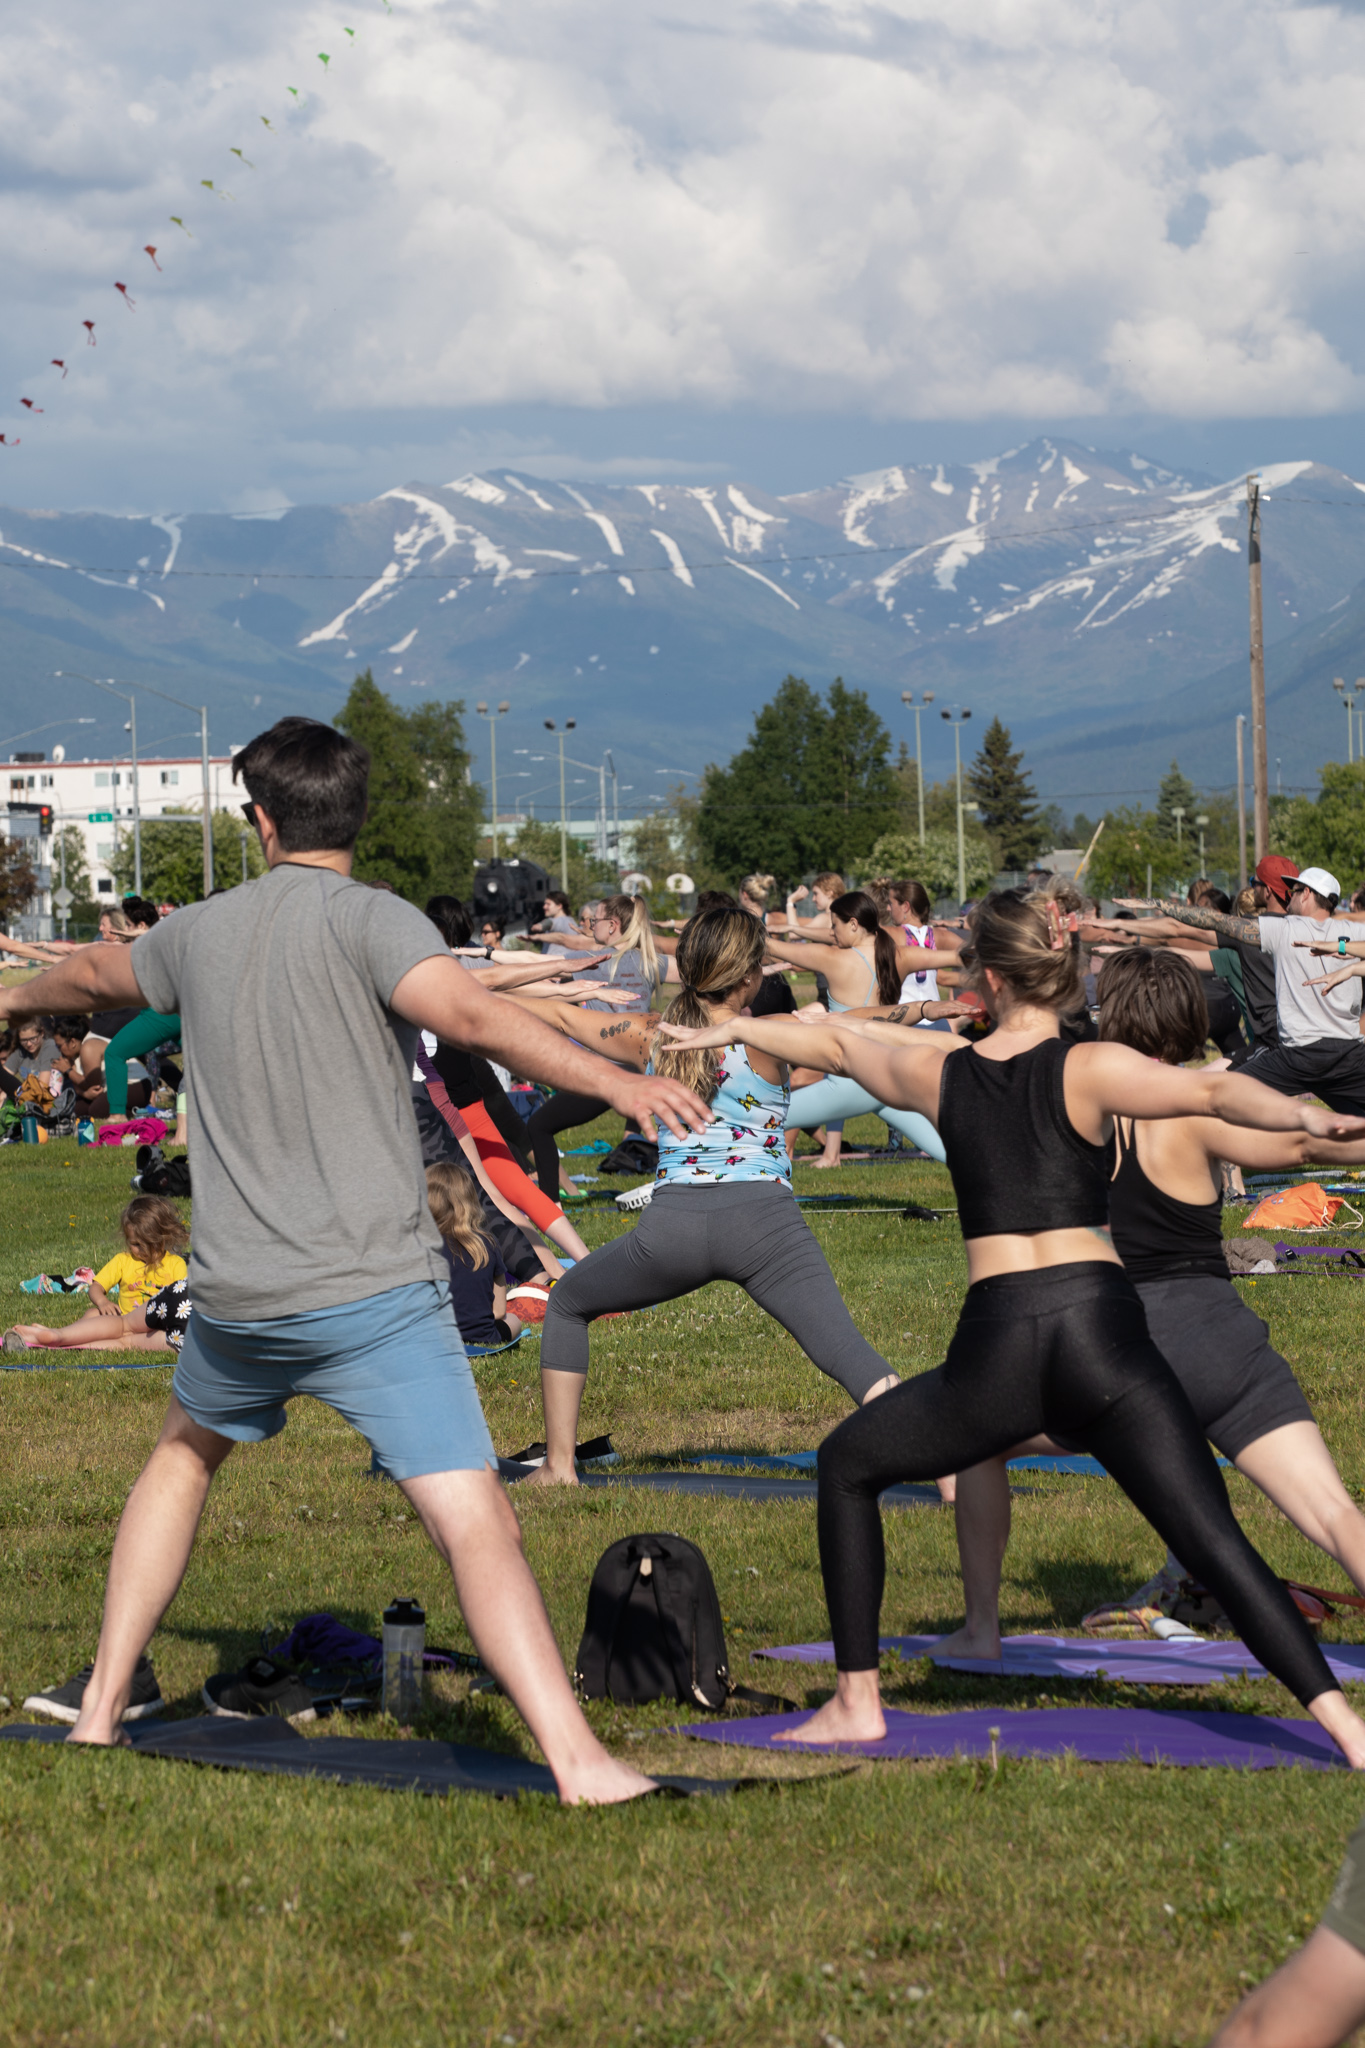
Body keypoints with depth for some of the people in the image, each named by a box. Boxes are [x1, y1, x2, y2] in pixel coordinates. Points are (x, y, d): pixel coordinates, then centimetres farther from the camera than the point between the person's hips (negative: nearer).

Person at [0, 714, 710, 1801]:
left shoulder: (200, 932, 12)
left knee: (186, 1452, 32)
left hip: (235, 1295, 5)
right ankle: (576, 1758, -26)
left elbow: (95, 974, 33)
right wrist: (619, 1081, -29)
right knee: (477, 1521, -12)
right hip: (375, 1296, -5)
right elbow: (466, 1011, -24)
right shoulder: (369, 919, -6)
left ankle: (103, 1705, 33)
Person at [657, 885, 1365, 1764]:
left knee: (847, 1465, 25)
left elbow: (837, 1044, 32)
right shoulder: (1089, 1070, 2)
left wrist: (735, 1029, 48)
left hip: (997, 1353, 2)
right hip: (1102, 1334, -1)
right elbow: (1216, 1092, -16)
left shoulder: (941, 1073, 12)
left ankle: (858, 1702, 22)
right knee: (1216, 1544, -5)